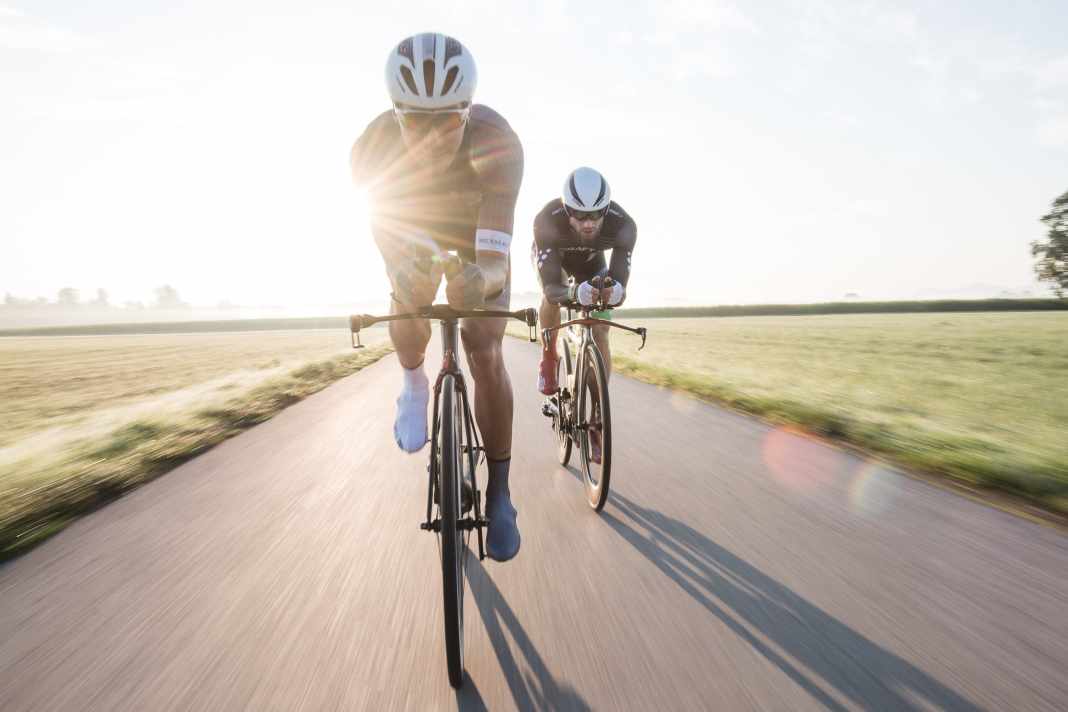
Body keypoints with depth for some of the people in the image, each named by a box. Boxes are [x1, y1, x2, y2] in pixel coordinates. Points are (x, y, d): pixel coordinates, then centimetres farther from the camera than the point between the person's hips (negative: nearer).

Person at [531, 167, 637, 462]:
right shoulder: (547, 220, -40)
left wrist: (614, 291, -60)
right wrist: (573, 292, -66)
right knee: (551, 298, -36)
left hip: (591, 263, 1)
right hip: (551, 254, -1)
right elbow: (550, 288, -45)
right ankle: (548, 357, -6)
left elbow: (620, 285, -37)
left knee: (600, 335, -12)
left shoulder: (623, 226, -36)